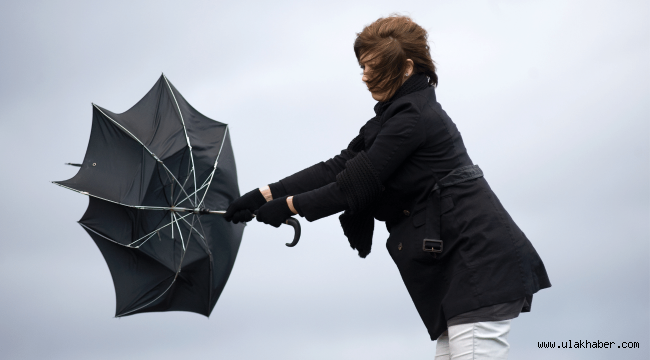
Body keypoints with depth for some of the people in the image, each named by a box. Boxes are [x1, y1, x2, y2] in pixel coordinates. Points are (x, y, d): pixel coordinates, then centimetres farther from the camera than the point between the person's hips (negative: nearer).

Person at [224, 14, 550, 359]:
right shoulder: (396, 114, 17)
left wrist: (288, 206, 0)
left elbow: (354, 188, -11)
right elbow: (340, 167, 14)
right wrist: (266, 194, 8)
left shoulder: (413, 117, -14)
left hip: (479, 260, -10)